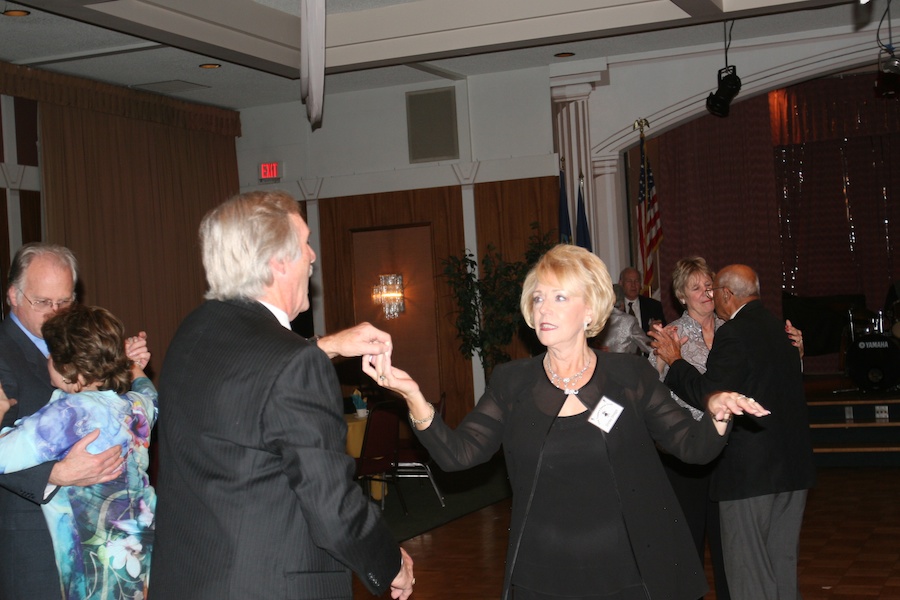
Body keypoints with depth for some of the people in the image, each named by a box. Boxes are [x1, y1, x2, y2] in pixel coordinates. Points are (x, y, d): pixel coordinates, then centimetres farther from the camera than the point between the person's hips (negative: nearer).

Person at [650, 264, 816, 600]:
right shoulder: (778, 327, 12)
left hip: (750, 471, -9)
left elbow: (710, 394, -19)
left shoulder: (734, 334, -15)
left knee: (748, 571, -1)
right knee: (783, 565, 17)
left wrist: (674, 360, -8)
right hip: (793, 468, 9)